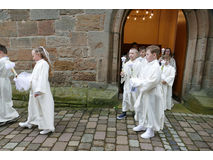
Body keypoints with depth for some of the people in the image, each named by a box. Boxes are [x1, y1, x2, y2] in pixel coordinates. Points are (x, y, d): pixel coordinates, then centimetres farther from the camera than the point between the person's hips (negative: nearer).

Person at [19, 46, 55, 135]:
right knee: (33, 106, 23)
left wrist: (38, 91, -25)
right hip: (35, 90, 10)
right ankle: (29, 122, 43)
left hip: (42, 92, -10)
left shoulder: (44, 63, -17)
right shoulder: (38, 64, 13)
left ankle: (48, 127, 9)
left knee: (44, 108, -2)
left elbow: (42, 78, -23)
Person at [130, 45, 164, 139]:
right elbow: (142, 77, 12)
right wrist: (135, 81, -7)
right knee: (140, 108, 19)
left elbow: (151, 82, -27)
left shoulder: (156, 67, -20)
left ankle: (151, 131, 26)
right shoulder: (148, 65, 6)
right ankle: (142, 125, 40)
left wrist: (137, 82, -22)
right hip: (144, 92, 9)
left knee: (151, 111, 6)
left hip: (152, 93, -9)